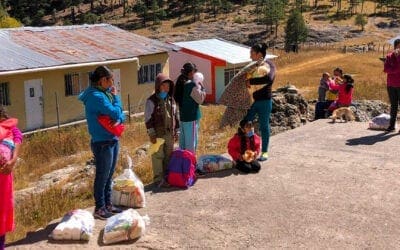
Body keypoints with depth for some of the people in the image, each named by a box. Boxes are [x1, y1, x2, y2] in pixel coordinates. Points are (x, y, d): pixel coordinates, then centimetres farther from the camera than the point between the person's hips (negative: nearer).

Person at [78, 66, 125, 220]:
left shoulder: (105, 93, 10)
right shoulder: (96, 96, -18)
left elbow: (121, 114, 10)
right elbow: (115, 112, -21)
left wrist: (119, 119, -13)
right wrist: (115, 96, -6)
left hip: (112, 139, 9)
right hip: (102, 142, -9)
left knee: (109, 175, 16)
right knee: (102, 176, 1)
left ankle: (107, 204, 28)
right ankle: (100, 209, 12)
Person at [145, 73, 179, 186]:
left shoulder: (171, 100, 11)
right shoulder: (152, 101, -7)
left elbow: (176, 116, 17)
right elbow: (148, 119, -9)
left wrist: (176, 131, 14)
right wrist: (151, 134, -12)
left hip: (170, 134, 6)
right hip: (158, 134, -6)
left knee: (169, 156, 12)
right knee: (158, 156, -2)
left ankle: (167, 176, 24)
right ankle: (159, 179, 5)